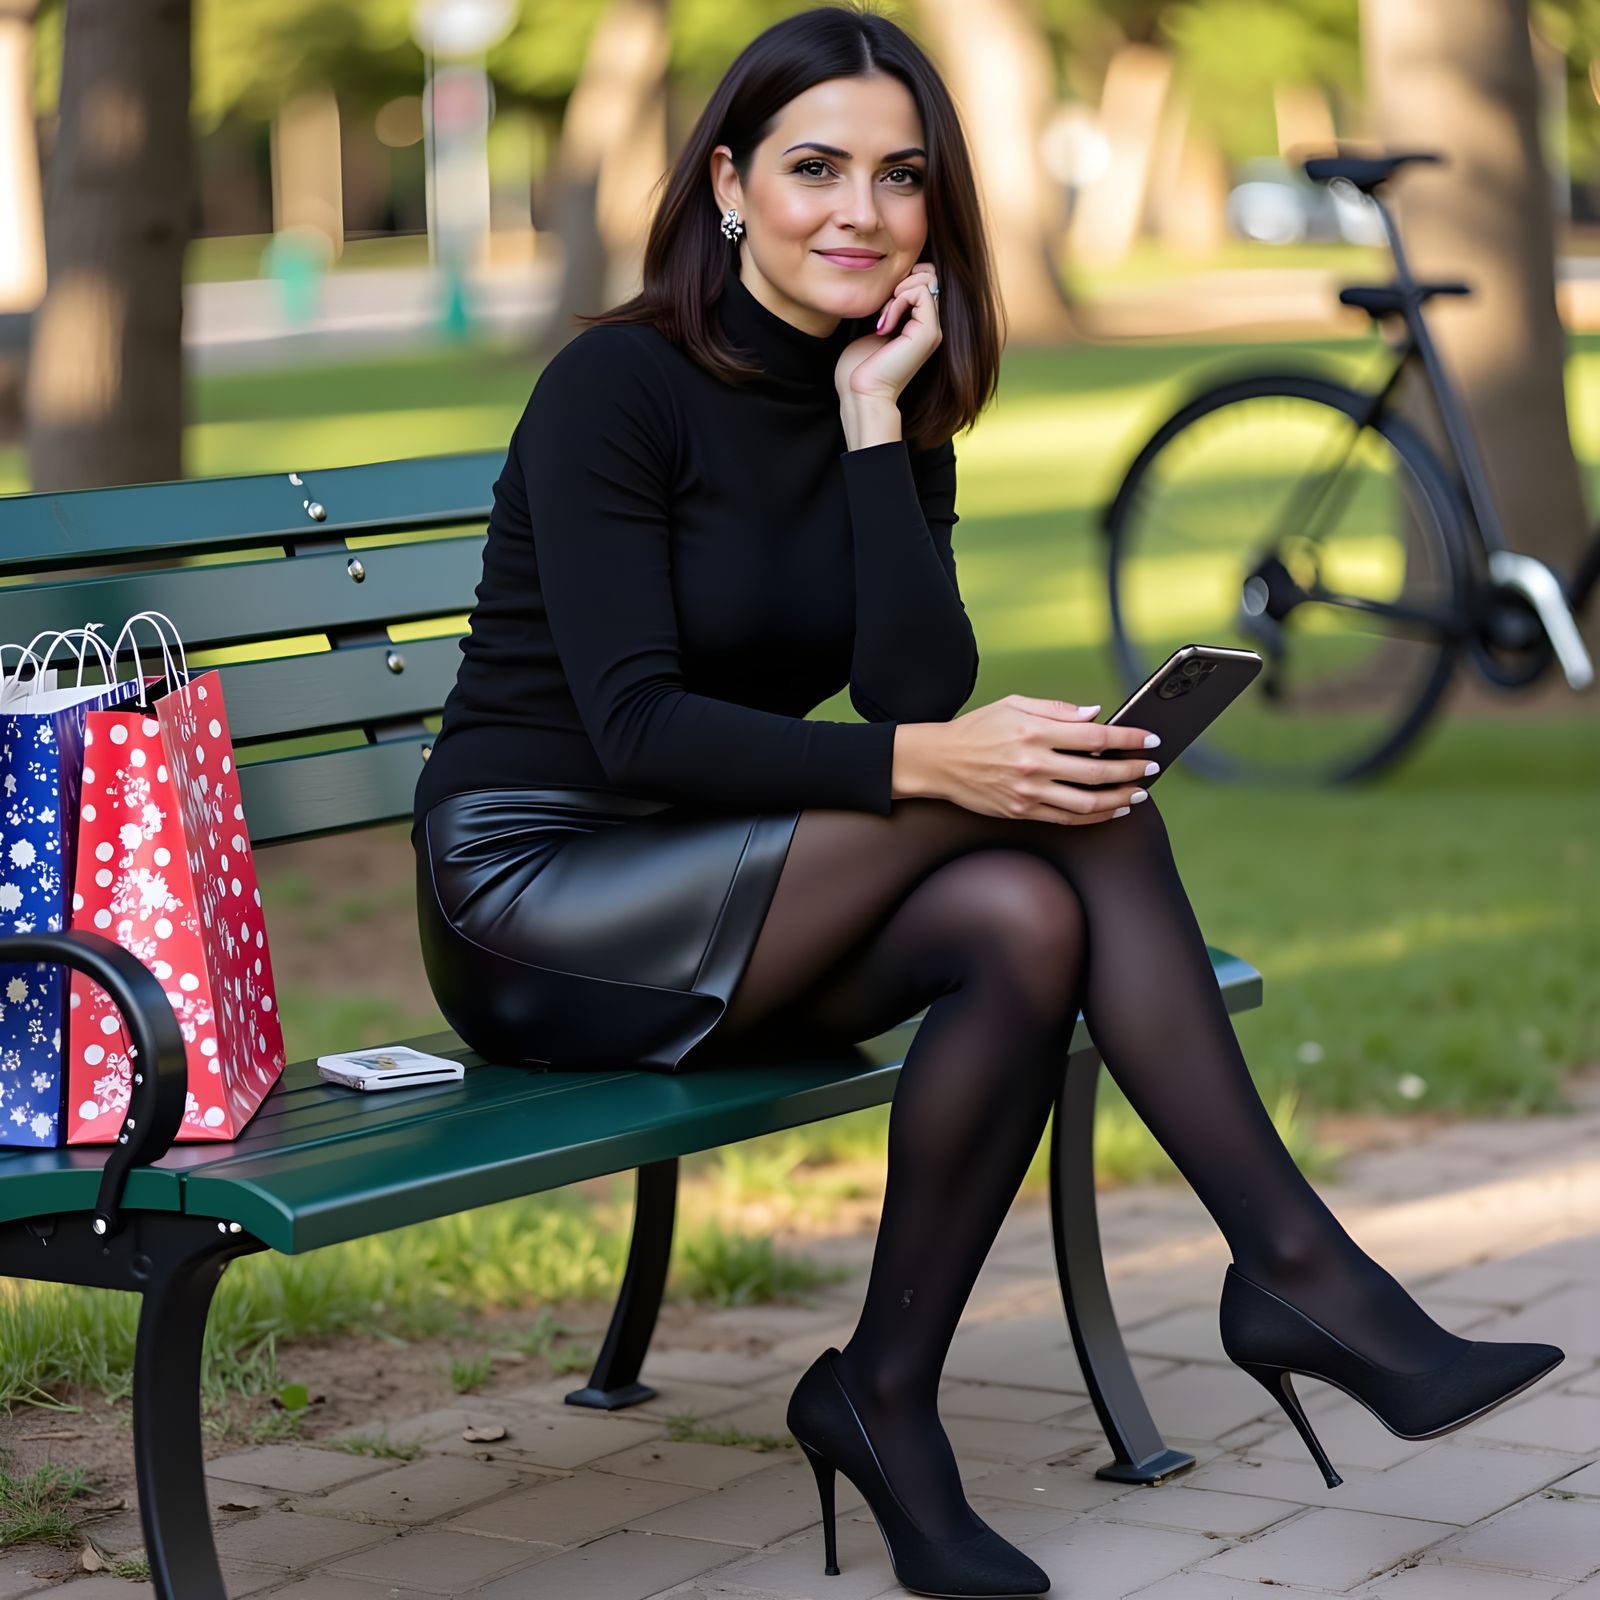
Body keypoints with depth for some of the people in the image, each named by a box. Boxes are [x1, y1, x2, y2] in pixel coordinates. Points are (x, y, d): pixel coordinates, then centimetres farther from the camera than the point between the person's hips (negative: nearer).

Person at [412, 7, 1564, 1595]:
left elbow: (921, 695, -9)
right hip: (536, 911, -6)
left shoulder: (896, 417, 7)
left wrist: (875, 421, -13)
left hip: (709, 915, 6)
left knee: (1022, 920, -27)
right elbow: (632, 728, -21)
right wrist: (922, 764, -31)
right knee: (1070, 800, -24)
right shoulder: (618, 385, -12)